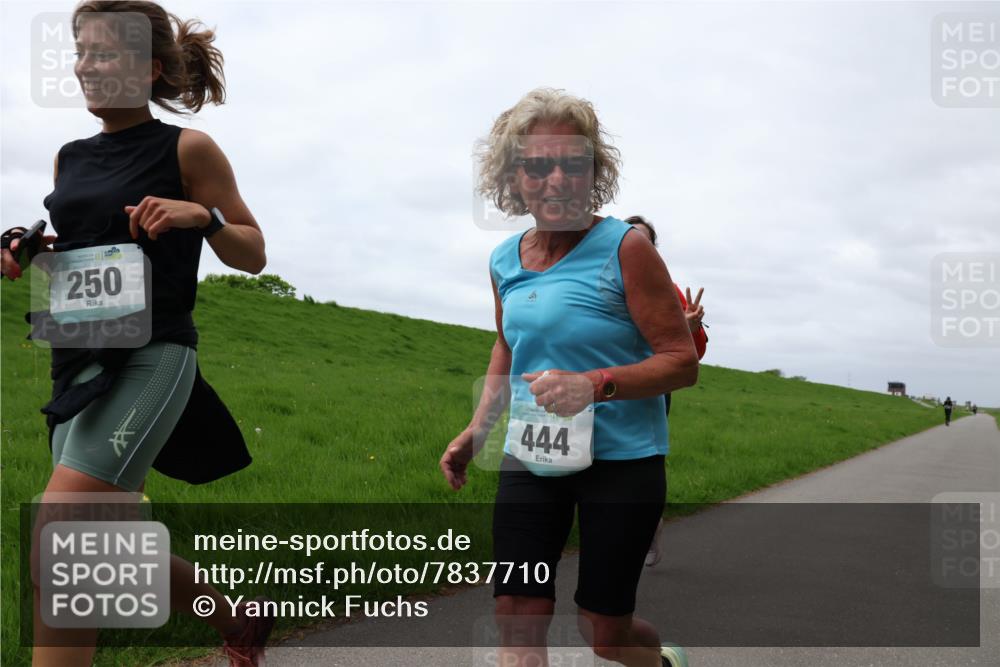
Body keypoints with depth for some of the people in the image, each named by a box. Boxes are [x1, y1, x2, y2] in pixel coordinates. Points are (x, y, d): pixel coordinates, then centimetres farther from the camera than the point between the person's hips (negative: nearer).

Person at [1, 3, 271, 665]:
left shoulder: (188, 150, -2)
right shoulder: (71, 158, 15)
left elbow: (253, 254, 1)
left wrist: (201, 215, -18)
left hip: (147, 358, -8)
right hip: (79, 362, 8)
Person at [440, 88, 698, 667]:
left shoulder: (625, 249, -14)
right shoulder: (505, 261, 4)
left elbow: (683, 361, -13)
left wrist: (594, 386, -27)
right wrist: (477, 431, 12)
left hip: (620, 461, -4)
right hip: (529, 459, 5)